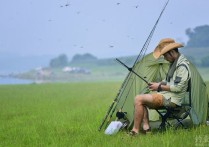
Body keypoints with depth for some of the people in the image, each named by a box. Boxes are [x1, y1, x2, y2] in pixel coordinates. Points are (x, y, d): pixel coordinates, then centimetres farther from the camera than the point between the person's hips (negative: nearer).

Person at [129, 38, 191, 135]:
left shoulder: (182, 65, -16)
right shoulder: (173, 62, 15)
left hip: (171, 99, -10)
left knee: (139, 99, -19)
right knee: (139, 99, 3)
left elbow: (177, 87, -21)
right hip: (166, 95, 10)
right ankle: (145, 126, -7)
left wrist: (159, 87, -12)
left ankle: (135, 131, -17)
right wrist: (159, 84, 7)